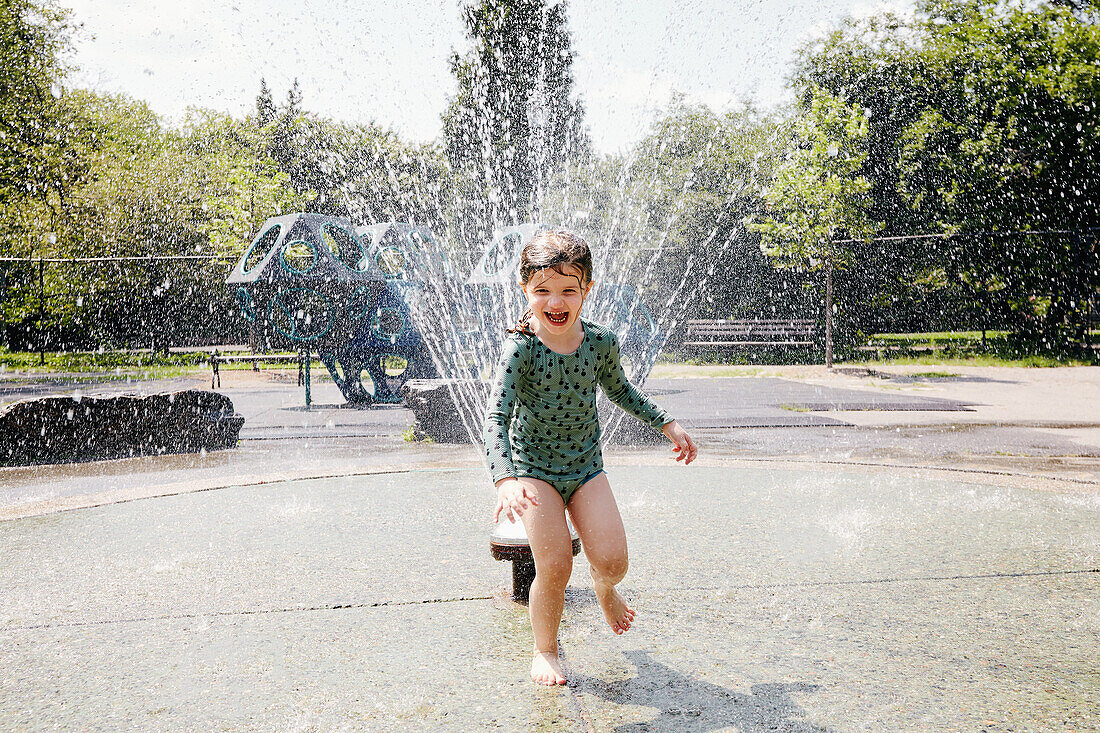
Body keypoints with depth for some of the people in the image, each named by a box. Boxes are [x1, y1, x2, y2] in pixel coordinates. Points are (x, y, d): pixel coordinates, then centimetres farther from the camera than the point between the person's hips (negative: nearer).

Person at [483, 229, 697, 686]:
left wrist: (667, 424, 17)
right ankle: (545, 651, 15)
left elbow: (618, 389, 14)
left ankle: (605, 588, 33)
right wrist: (505, 479, -43)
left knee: (613, 560, -7)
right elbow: (496, 417, -28)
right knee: (554, 567, -12)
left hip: (585, 464, 3)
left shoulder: (601, 343, -8)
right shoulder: (521, 348, -20)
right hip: (533, 465, -3)